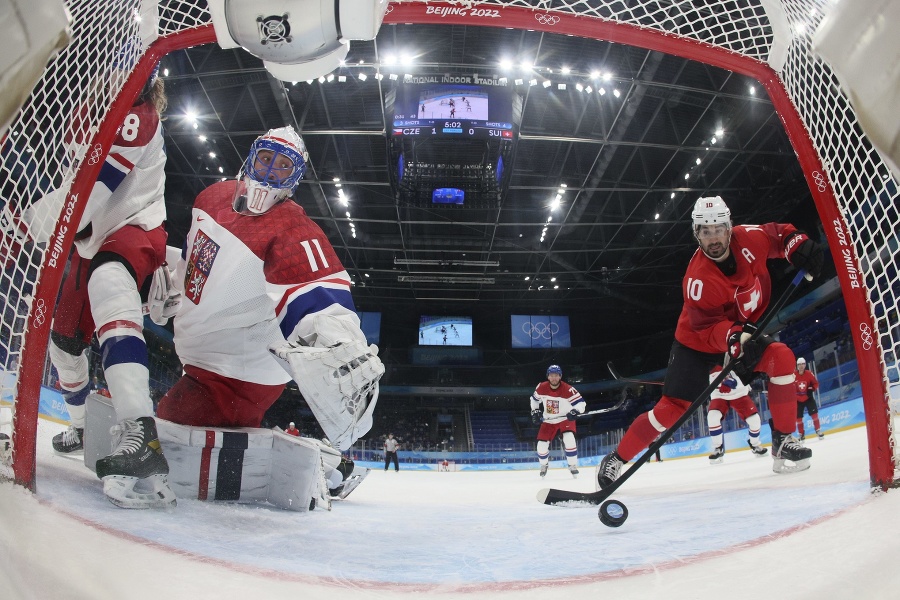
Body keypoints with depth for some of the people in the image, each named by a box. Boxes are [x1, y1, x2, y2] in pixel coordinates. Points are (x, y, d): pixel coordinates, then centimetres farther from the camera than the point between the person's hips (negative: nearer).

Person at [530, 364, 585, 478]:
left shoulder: (567, 389, -25)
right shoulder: (541, 387, -13)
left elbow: (580, 402, -22)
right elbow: (534, 398, 7)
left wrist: (575, 412, -39)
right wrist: (535, 412, 0)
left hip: (565, 419, -3)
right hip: (548, 421, 3)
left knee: (569, 440, -27)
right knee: (541, 445, -2)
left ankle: (573, 466, -9)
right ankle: (544, 465, 29)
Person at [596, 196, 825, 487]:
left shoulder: (747, 238, -17)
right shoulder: (698, 278, -32)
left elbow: (777, 233, 3)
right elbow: (708, 327, -30)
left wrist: (799, 245, -16)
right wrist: (735, 338, -48)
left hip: (743, 331, 6)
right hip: (697, 342, -5)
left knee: (782, 358, -21)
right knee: (671, 407, -11)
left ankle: (783, 440, -7)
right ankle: (616, 459, 1)